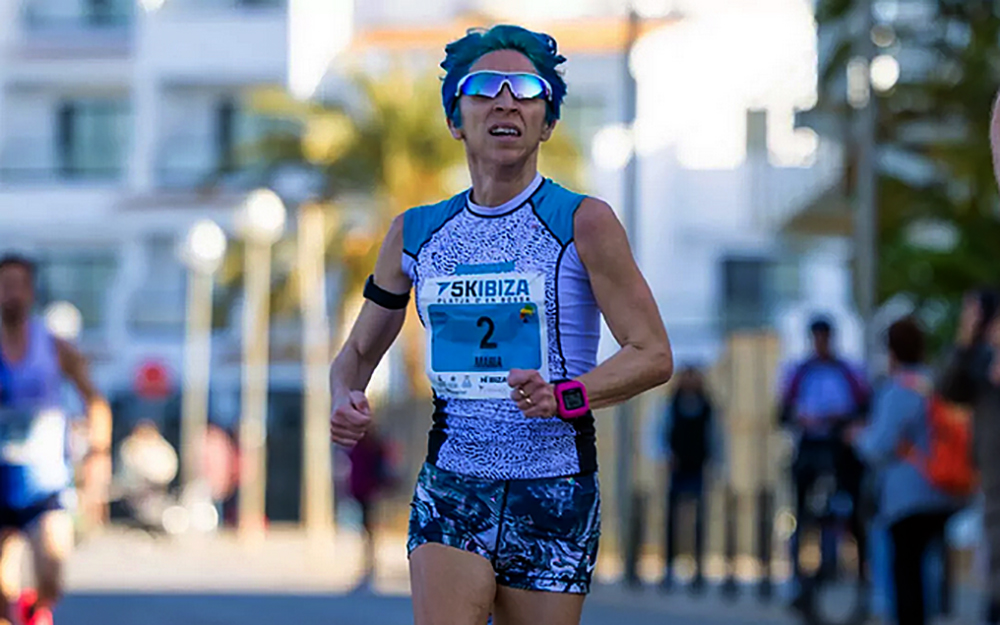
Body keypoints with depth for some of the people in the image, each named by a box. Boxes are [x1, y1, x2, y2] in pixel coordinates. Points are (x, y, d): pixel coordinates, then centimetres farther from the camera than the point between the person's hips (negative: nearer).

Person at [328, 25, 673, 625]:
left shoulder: (584, 223, -4)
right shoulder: (415, 233, 8)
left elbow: (654, 355, -7)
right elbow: (359, 351, 19)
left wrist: (564, 396, -23)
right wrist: (346, 398, -4)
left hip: (555, 496, -2)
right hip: (451, 488, 2)